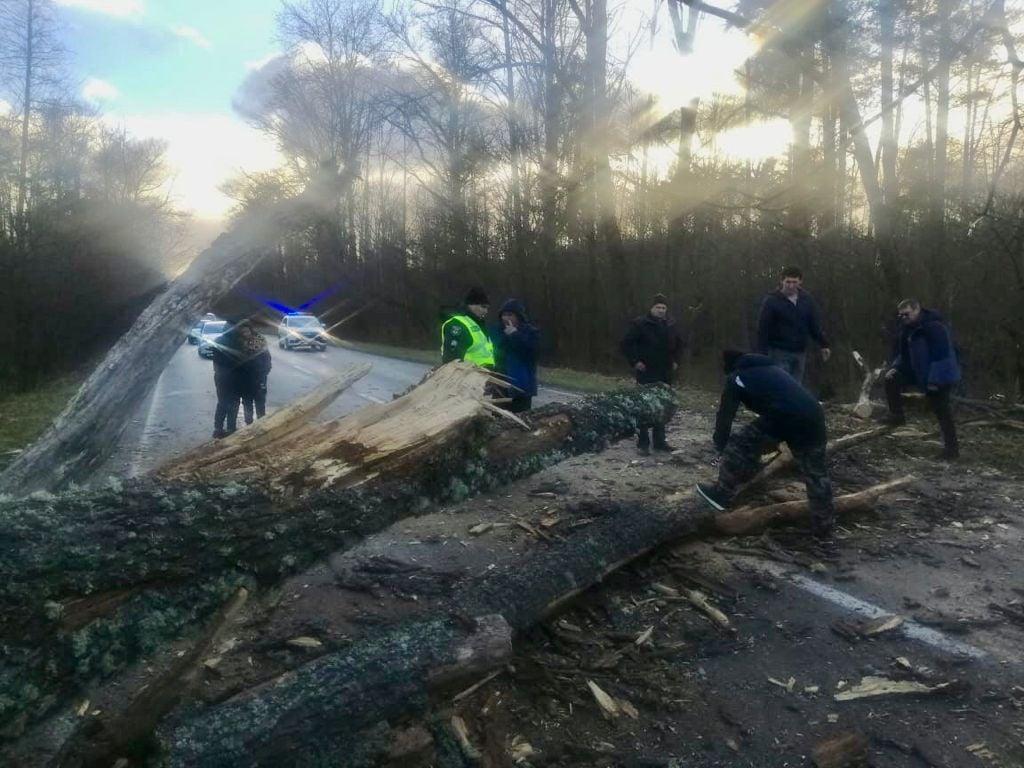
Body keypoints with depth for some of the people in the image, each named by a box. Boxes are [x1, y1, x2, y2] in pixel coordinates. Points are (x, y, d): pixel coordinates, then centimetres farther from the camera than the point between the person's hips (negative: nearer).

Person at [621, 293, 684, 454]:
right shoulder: (640, 324, -8)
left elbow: (679, 343, 27)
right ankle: (643, 443, 0)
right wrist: (635, 362, -13)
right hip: (646, 373, -6)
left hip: (665, 374, 6)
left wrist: (675, 360, 17)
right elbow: (627, 343, -10)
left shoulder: (670, 326, 10)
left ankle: (659, 441, 20)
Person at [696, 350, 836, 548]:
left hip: (782, 417, -7)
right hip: (814, 415, 7)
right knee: (817, 476, 15)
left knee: (739, 445, 12)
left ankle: (722, 494, 18)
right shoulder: (772, 367, 37)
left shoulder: (737, 377, 18)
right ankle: (824, 533, 23)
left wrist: (720, 446, 28)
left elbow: (725, 415, 16)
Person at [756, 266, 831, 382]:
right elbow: (763, 329, -9)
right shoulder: (771, 301, -8)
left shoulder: (807, 300, 6)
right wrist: (762, 354, -13)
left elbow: (815, 326, 12)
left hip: (800, 352, 5)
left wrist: (824, 345, 3)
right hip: (779, 353, -5)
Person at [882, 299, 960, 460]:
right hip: (919, 373, 9)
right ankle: (896, 415, 6)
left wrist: (934, 380, -27)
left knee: (942, 412, -3)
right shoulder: (908, 329, 7)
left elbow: (941, 355, -26)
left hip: (940, 378, -9)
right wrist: (894, 367, 0)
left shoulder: (934, 327, -22)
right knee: (892, 378, -1)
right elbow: (903, 354, 17)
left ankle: (952, 448, 6)